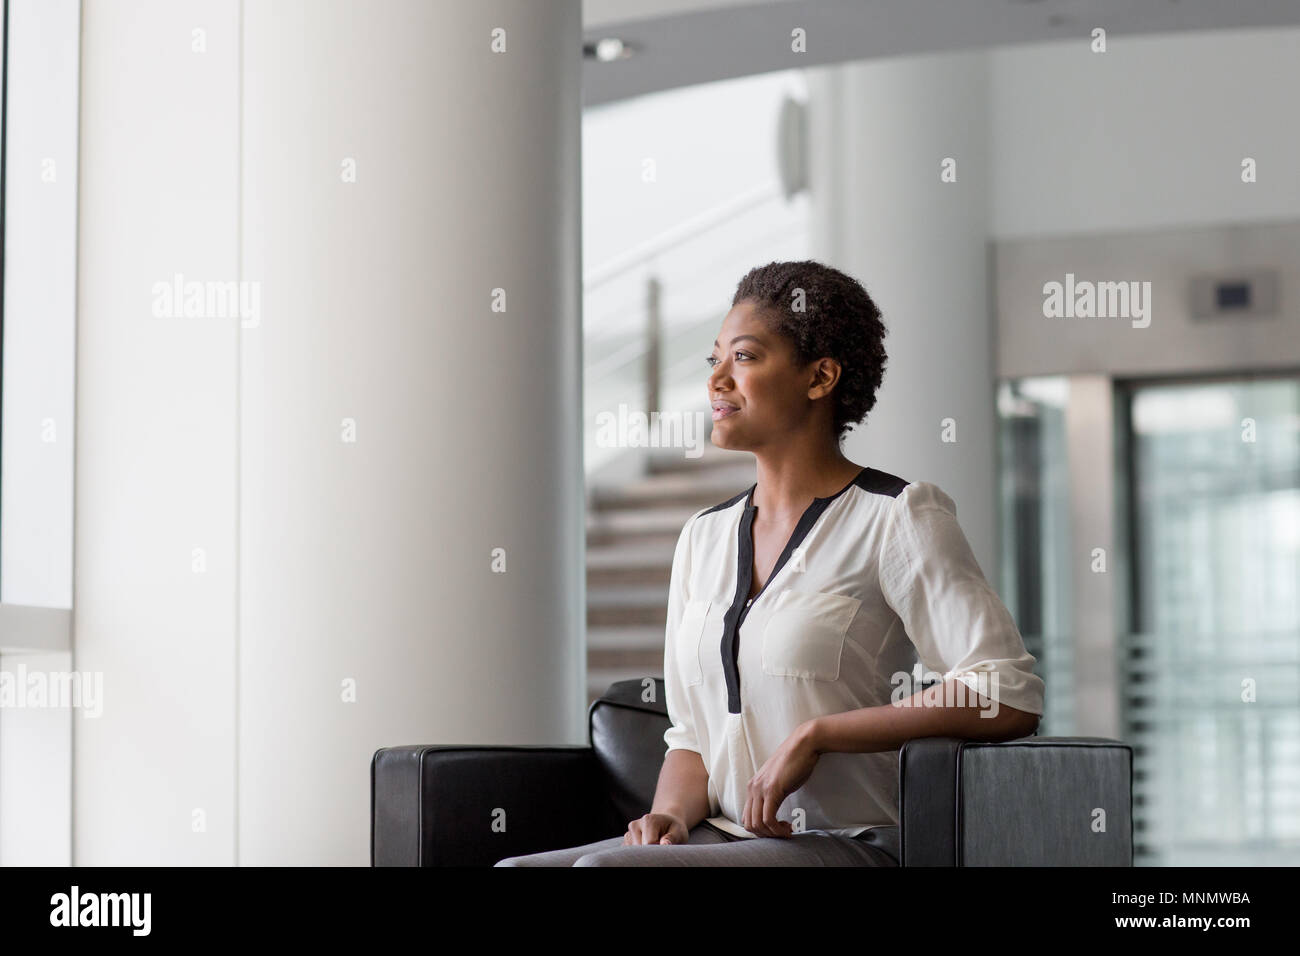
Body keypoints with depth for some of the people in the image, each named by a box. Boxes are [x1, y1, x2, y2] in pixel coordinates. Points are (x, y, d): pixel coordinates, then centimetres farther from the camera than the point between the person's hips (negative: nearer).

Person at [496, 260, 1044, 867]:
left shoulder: (896, 517, -3)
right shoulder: (703, 537, 17)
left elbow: (1011, 697, -15)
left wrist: (813, 736, -16)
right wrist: (671, 815, -5)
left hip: (852, 845, -6)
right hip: (727, 839, 7)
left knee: (605, 870, -29)